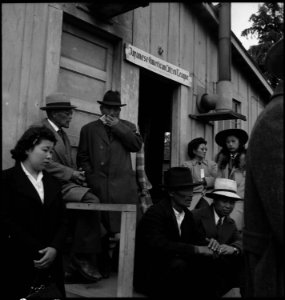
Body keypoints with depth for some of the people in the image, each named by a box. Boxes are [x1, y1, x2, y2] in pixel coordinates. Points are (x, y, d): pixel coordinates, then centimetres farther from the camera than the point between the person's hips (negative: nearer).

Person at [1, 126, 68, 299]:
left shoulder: (53, 183, 15)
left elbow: (62, 220, 8)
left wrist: (54, 248, -10)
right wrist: (36, 252, -14)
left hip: (50, 262, 5)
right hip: (17, 263, -4)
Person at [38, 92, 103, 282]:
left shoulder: (63, 133, 26)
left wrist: (78, 175, 5)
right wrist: (72, 174, -16)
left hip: (67, 182, 8)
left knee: (85, 209, -15)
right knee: (91, 200, -26)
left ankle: (75, 266, -5)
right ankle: (83, 259, -13)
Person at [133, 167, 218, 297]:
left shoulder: (186, 214, 4)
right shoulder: (155, 213, -20)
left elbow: (196, 237, 9)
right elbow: (158, 245, -31)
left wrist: (209, 244, -14)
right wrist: (196, 249, -31)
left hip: (170, 266, 7)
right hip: (148, 275, -7)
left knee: (208, 262, -9)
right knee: (179, 264, -32)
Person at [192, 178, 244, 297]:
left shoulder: (231, 223, 14)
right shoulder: (197, 215, -5)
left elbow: (241, 241, -2)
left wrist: (233, 248, -25)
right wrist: (206, 241, -32)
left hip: (220, 267, 6)